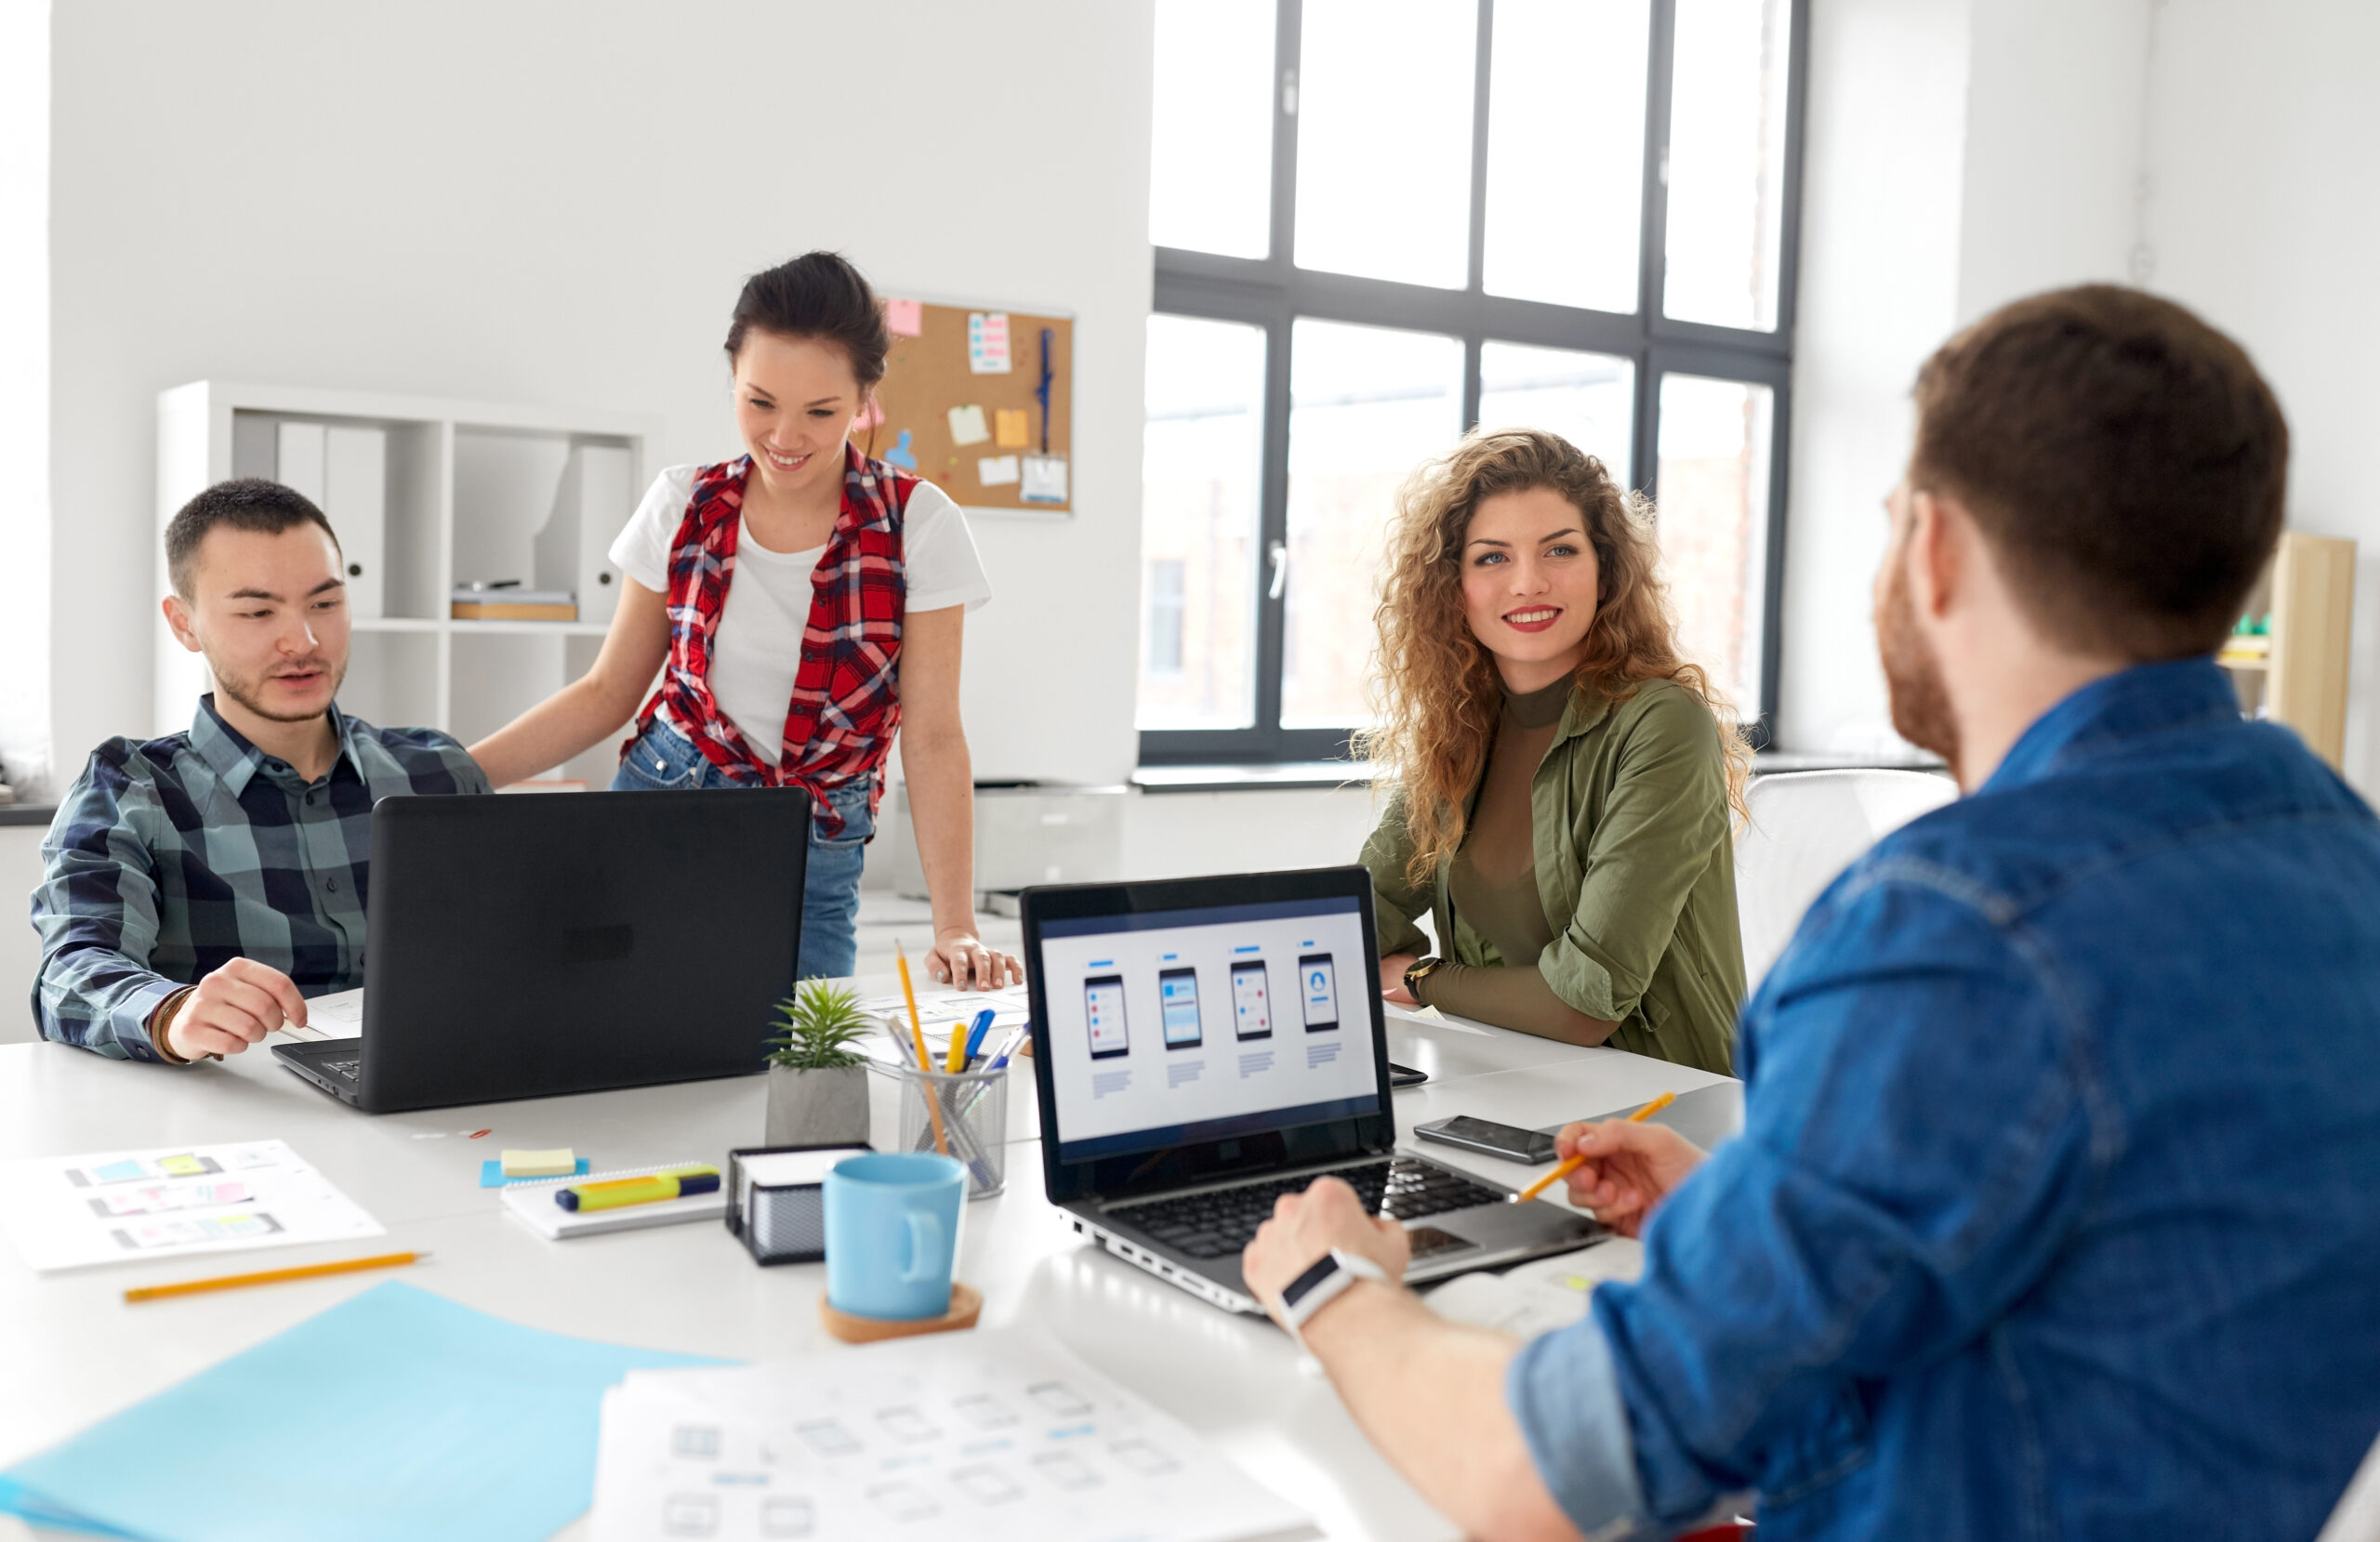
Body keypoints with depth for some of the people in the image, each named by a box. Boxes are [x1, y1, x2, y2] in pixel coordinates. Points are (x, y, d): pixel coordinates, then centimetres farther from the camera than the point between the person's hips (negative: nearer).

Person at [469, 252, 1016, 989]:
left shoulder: (917, 526, -8)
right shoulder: (683, 506, -1)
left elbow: (932, 739, -10)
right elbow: (606, 694, 7)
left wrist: (956, 929, -18)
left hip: (811, 863, -1)